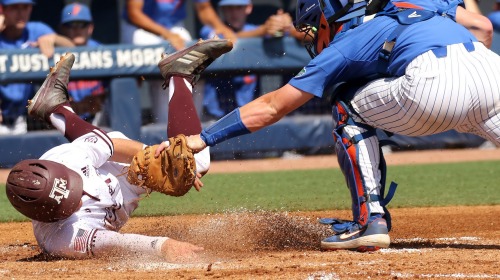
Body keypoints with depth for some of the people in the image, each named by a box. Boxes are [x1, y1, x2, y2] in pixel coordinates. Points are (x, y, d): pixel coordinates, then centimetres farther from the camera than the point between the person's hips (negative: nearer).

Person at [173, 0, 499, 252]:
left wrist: (202, 139, 30)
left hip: (432, 83, -3)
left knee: (349, 109, 21)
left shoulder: (343, 48, 23)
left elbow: (270, 108, 25)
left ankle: (370, 221, 13)